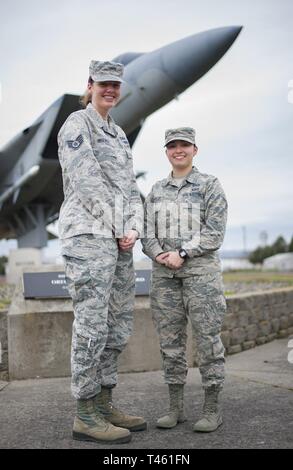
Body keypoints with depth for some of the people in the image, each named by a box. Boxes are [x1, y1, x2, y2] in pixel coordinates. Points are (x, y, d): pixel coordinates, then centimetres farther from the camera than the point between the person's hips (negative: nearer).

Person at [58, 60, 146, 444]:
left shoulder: (118, 133, 22)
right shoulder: (77, 124, -2)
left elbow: (130, 189, 17)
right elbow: (86, 184, -12)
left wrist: (134, 229, 0)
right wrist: (117, 228, -8)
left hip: (118, 240, 9)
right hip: (88, 233, -9)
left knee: (119, 323, 9)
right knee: (92, 325, -8)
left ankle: (104, 405, 18)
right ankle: (85, 417, 1)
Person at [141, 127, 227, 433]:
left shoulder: (210, 185, 2)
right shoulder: (157, 191, 14)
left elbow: (214, 232, -6)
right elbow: (148, 233, 10)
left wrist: (182, 253, -15)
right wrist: (159, 255, -10)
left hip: (200, 269, -4)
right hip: (163, 273, 4)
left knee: (206, 337, -4)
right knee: (169, 339, 5)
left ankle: (212, 410, 6)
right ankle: (176, 407, 14)